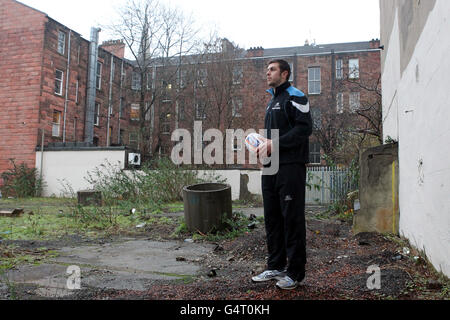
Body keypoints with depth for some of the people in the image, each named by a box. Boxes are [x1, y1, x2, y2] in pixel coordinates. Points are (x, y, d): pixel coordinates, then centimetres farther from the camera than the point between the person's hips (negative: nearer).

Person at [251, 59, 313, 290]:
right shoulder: (272, 101, 24)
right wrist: (263, 146, 9)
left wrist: (275, 144, -18)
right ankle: (276, 266, 24)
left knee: (292, 218, -3)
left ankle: (295, 272, 8)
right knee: (272, 218, 12)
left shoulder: (295, 96, -4)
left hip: (291, 166, -9)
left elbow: (305, 128, -16)